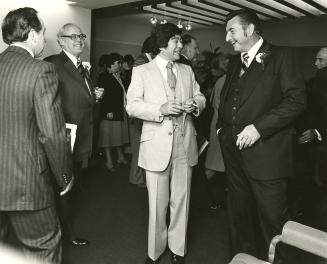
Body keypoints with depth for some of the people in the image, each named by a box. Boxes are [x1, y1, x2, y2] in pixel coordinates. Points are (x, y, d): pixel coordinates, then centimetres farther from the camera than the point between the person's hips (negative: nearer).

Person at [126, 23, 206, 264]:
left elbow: (200, 97, 17)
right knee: (158, 203, 7)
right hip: (157, 144, -3)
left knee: (181, 200, 12)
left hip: (185, 144, 4)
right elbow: (132, 106, -6)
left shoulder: (187, 71, 13)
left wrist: (195, 104, -7)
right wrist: (160, 109, -22)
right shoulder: (142, 71, 1)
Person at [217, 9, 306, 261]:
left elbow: (297, 99, -12)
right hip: (234, 153, 7)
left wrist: (258, 127, -19)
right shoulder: (234, 63, 17)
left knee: (273, 219, 3)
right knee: (239, 215, 16)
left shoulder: (281, 56, -3)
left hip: (265, 154, -6)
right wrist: (222, 127, 10)